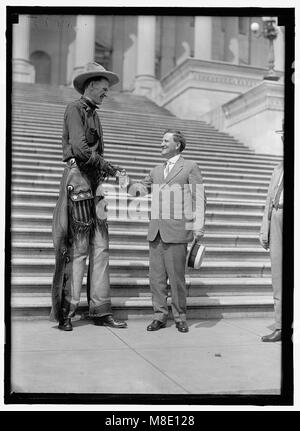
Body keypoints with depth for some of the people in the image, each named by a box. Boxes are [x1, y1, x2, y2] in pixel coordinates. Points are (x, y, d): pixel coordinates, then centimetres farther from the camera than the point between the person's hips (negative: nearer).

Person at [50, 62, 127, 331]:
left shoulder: (94, 115, 24)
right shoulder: (75, 109, -2)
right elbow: (80, 149, -16)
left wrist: (111, 173, 7)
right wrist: (111, 169, -10)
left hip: (95, 183, 8)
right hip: (78, 180, -8)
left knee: (100, 249, 4)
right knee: (78, 249, -7)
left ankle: (100, 311, 9)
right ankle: (67, 312, 3)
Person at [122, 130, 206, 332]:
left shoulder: (190, 167, 4)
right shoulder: (157, 170, 20)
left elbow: (199, 198, -2)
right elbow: (140, 189, 23)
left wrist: (199, 227, -10)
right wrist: (126, 181, 1)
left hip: (177, 231, -5)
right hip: (156, 230, 5)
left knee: (176, 276, -2)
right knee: (156, 276, 5)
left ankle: (180, 317, 12)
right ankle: (160, 316, 15)